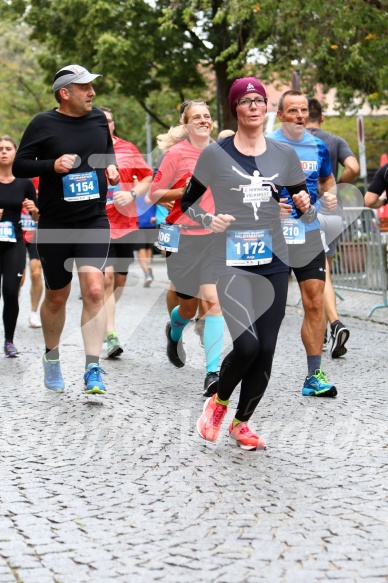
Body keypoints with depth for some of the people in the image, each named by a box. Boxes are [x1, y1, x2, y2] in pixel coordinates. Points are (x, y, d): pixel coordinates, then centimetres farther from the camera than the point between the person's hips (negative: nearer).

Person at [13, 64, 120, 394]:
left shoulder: (98, 118, 4)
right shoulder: (43, 124, -7)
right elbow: (20, 166, -6)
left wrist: (111, 165, 3)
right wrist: (53, 165, -21)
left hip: (94, 221, 2)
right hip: (55, 225, -2)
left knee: (94, 289, -16)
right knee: (57, 296, 10)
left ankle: (93, 369, -12)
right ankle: (52, 358, 35)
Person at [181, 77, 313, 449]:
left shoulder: (283, 154, 7)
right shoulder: (215, 154, -2)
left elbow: (302, 202, 16)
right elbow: (188, 201, 6)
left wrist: (304, 205, -8)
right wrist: (208, 220, -14)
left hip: (273, 262, 4)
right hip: (231, 263, -4)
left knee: (265, 351, 4)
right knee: (247, 345, -19)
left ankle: (241, 424, 23)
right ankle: (218, 401, 12)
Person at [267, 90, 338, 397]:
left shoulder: (318, 146, 7)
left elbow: (327, 179, 23)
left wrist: (329, 195, 1)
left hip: (309, 235, 3)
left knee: (315, 303, -2)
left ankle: (314, 376, 2)